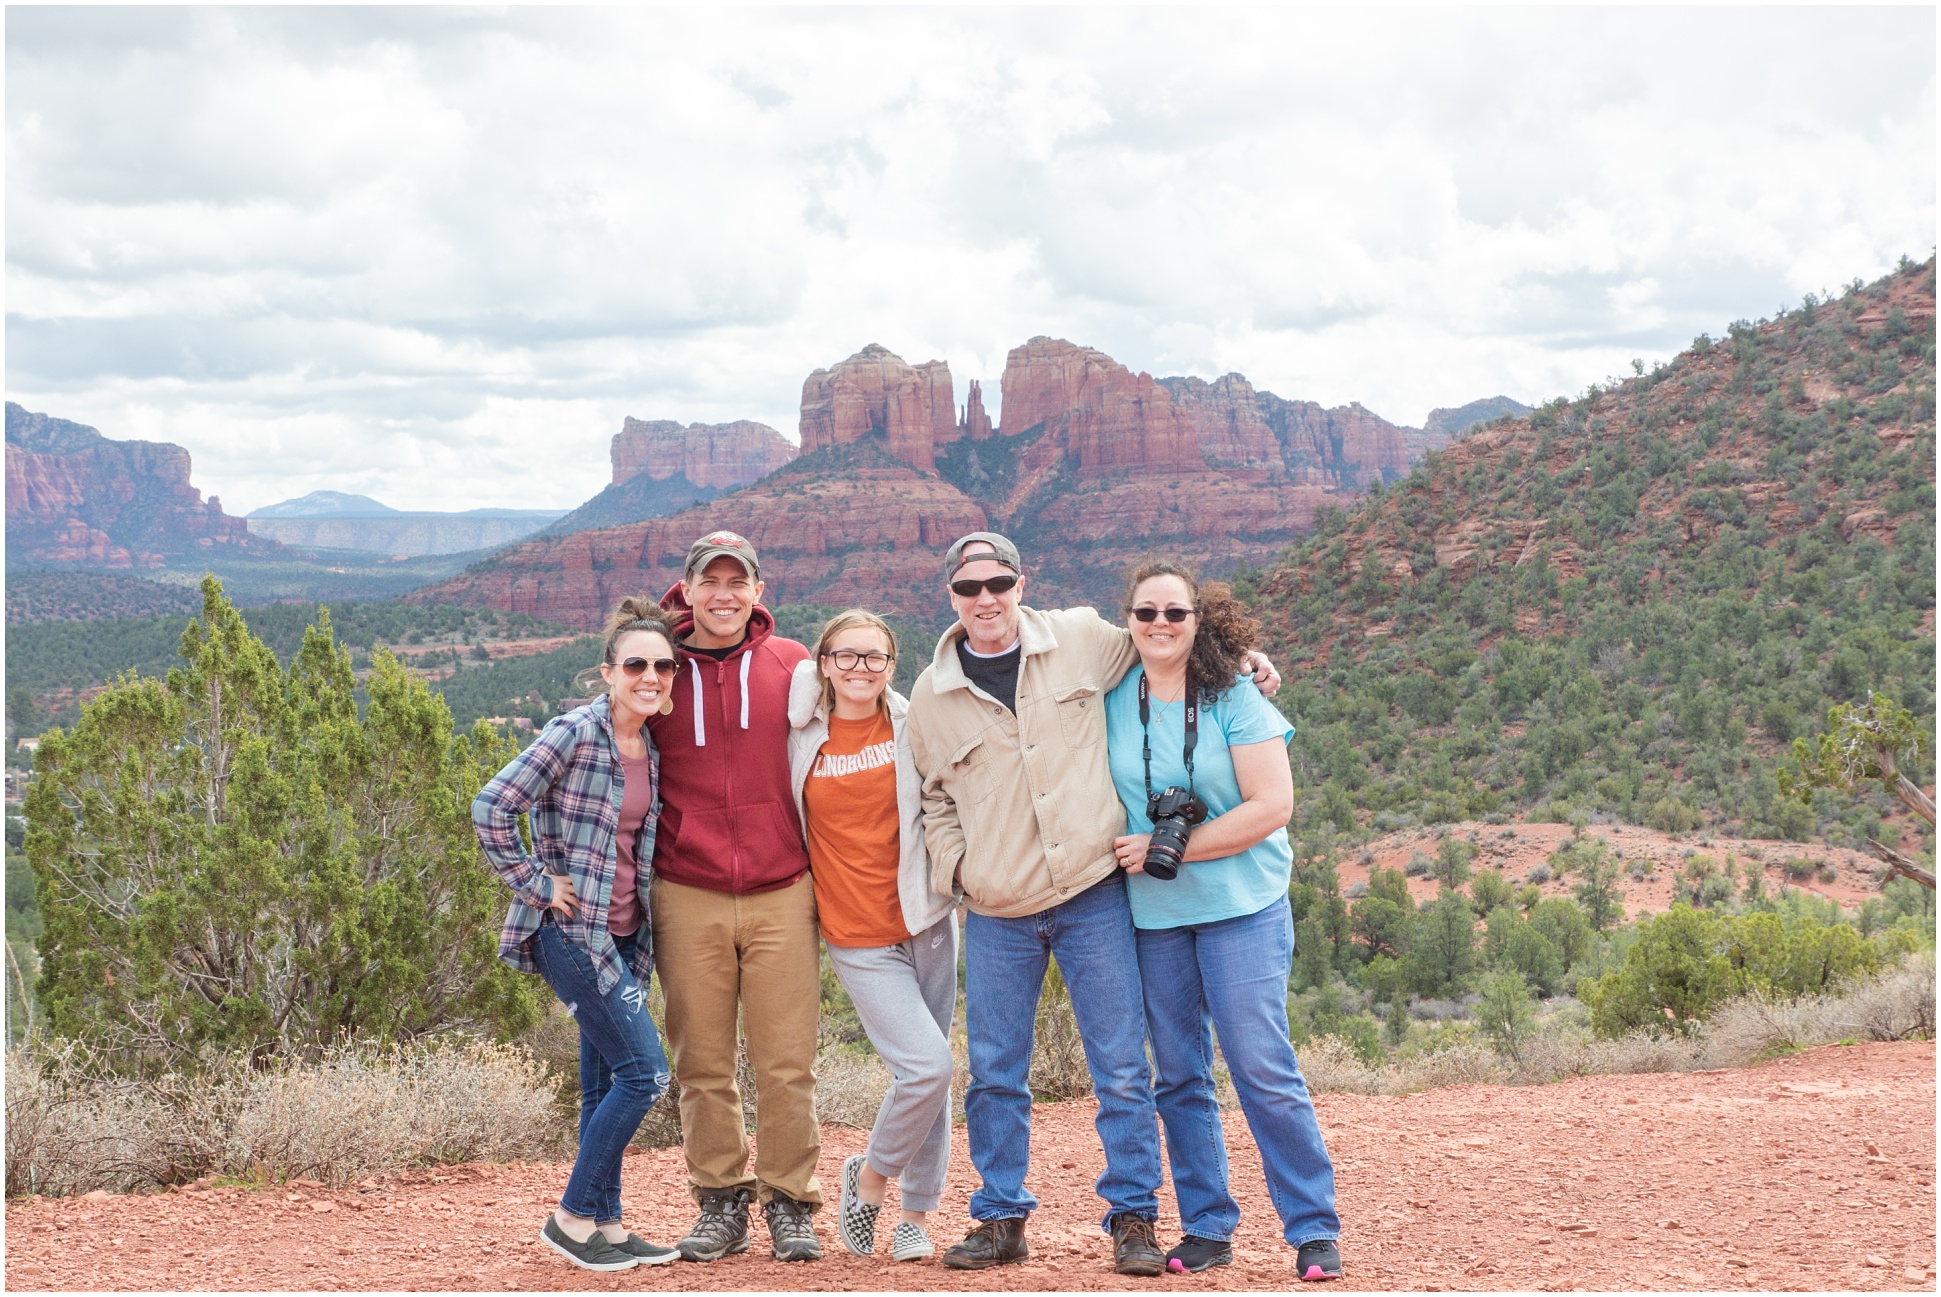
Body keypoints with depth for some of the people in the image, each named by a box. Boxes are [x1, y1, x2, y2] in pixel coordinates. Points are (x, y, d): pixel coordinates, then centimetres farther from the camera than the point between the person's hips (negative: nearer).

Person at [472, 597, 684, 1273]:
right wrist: (537, 885, -14)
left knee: (605, 1083, 11)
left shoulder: (652, 746, 9)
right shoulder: (574, 733, -14)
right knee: (644, 1070, -10)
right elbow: (492, 808, -17)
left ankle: (606, 1225, 19)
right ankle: (572, 1216, 1)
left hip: (623, 934, 8)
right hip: (571, 931, -8)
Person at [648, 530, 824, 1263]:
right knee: (702, 1064, 5)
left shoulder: (792, 665, 5)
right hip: (688, 899, 1)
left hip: (781, 895, 0)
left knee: (786, 1063, 0)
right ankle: (721, 1204, 18)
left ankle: (791, 1204, 13)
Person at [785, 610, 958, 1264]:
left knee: (931, 1072, 6)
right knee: (927, 1063, -15)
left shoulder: (914, 728, 1)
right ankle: (871, 1175, 10)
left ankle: (916, 1215, 21)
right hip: (856, 938, -2)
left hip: (924, 920, 2)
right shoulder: (801, 737, -1)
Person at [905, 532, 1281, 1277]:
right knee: (994, 1075, 8)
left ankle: (1133, 1219, 11)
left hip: (1093, 896, -1)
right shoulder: (932, 697, 5)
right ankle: (1001, 1219, 22)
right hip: (996, 914, 1)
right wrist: (954, 864, 1)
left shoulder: (1082, 640, 2)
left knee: (1122, 1068, 0)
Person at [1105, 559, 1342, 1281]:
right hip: (1151, 916, 4)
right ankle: (1206, 1228, 17)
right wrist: (1119, 853, -2)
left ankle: (1314, 1229, 0)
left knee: (1261, 1066, -8)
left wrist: (1166, 850, -15)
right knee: (1179, 1077, 7)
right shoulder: (1112, 701, 4)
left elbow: (1271, 806, -13)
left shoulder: (1234, 700, -7)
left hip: (1241, 905, -4)